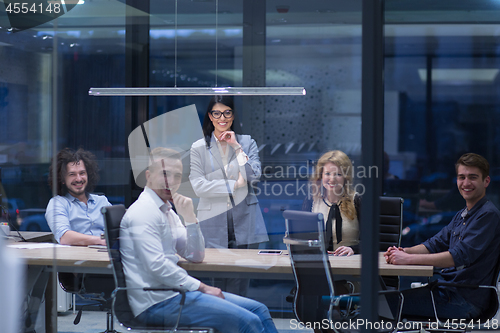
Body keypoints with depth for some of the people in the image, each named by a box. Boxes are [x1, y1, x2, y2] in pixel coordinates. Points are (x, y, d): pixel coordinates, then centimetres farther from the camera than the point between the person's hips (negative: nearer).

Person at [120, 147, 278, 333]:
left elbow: (196, 257, 16)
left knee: (259, 310, 4)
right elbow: (157, 265, -22)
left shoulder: (167, 211, 18)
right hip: (156, 302, -9)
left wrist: (189, 217, 2)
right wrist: (202, 287, -14)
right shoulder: (143, 211, -11)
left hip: (174, 290, 9)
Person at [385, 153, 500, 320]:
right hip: (446, 288, 9)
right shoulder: (462, 215, 17)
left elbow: (459, 256, -24)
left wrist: (408, 259, -26)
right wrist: (404, 251, -4)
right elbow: (435, 244, 17)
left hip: (466, 298, -9)